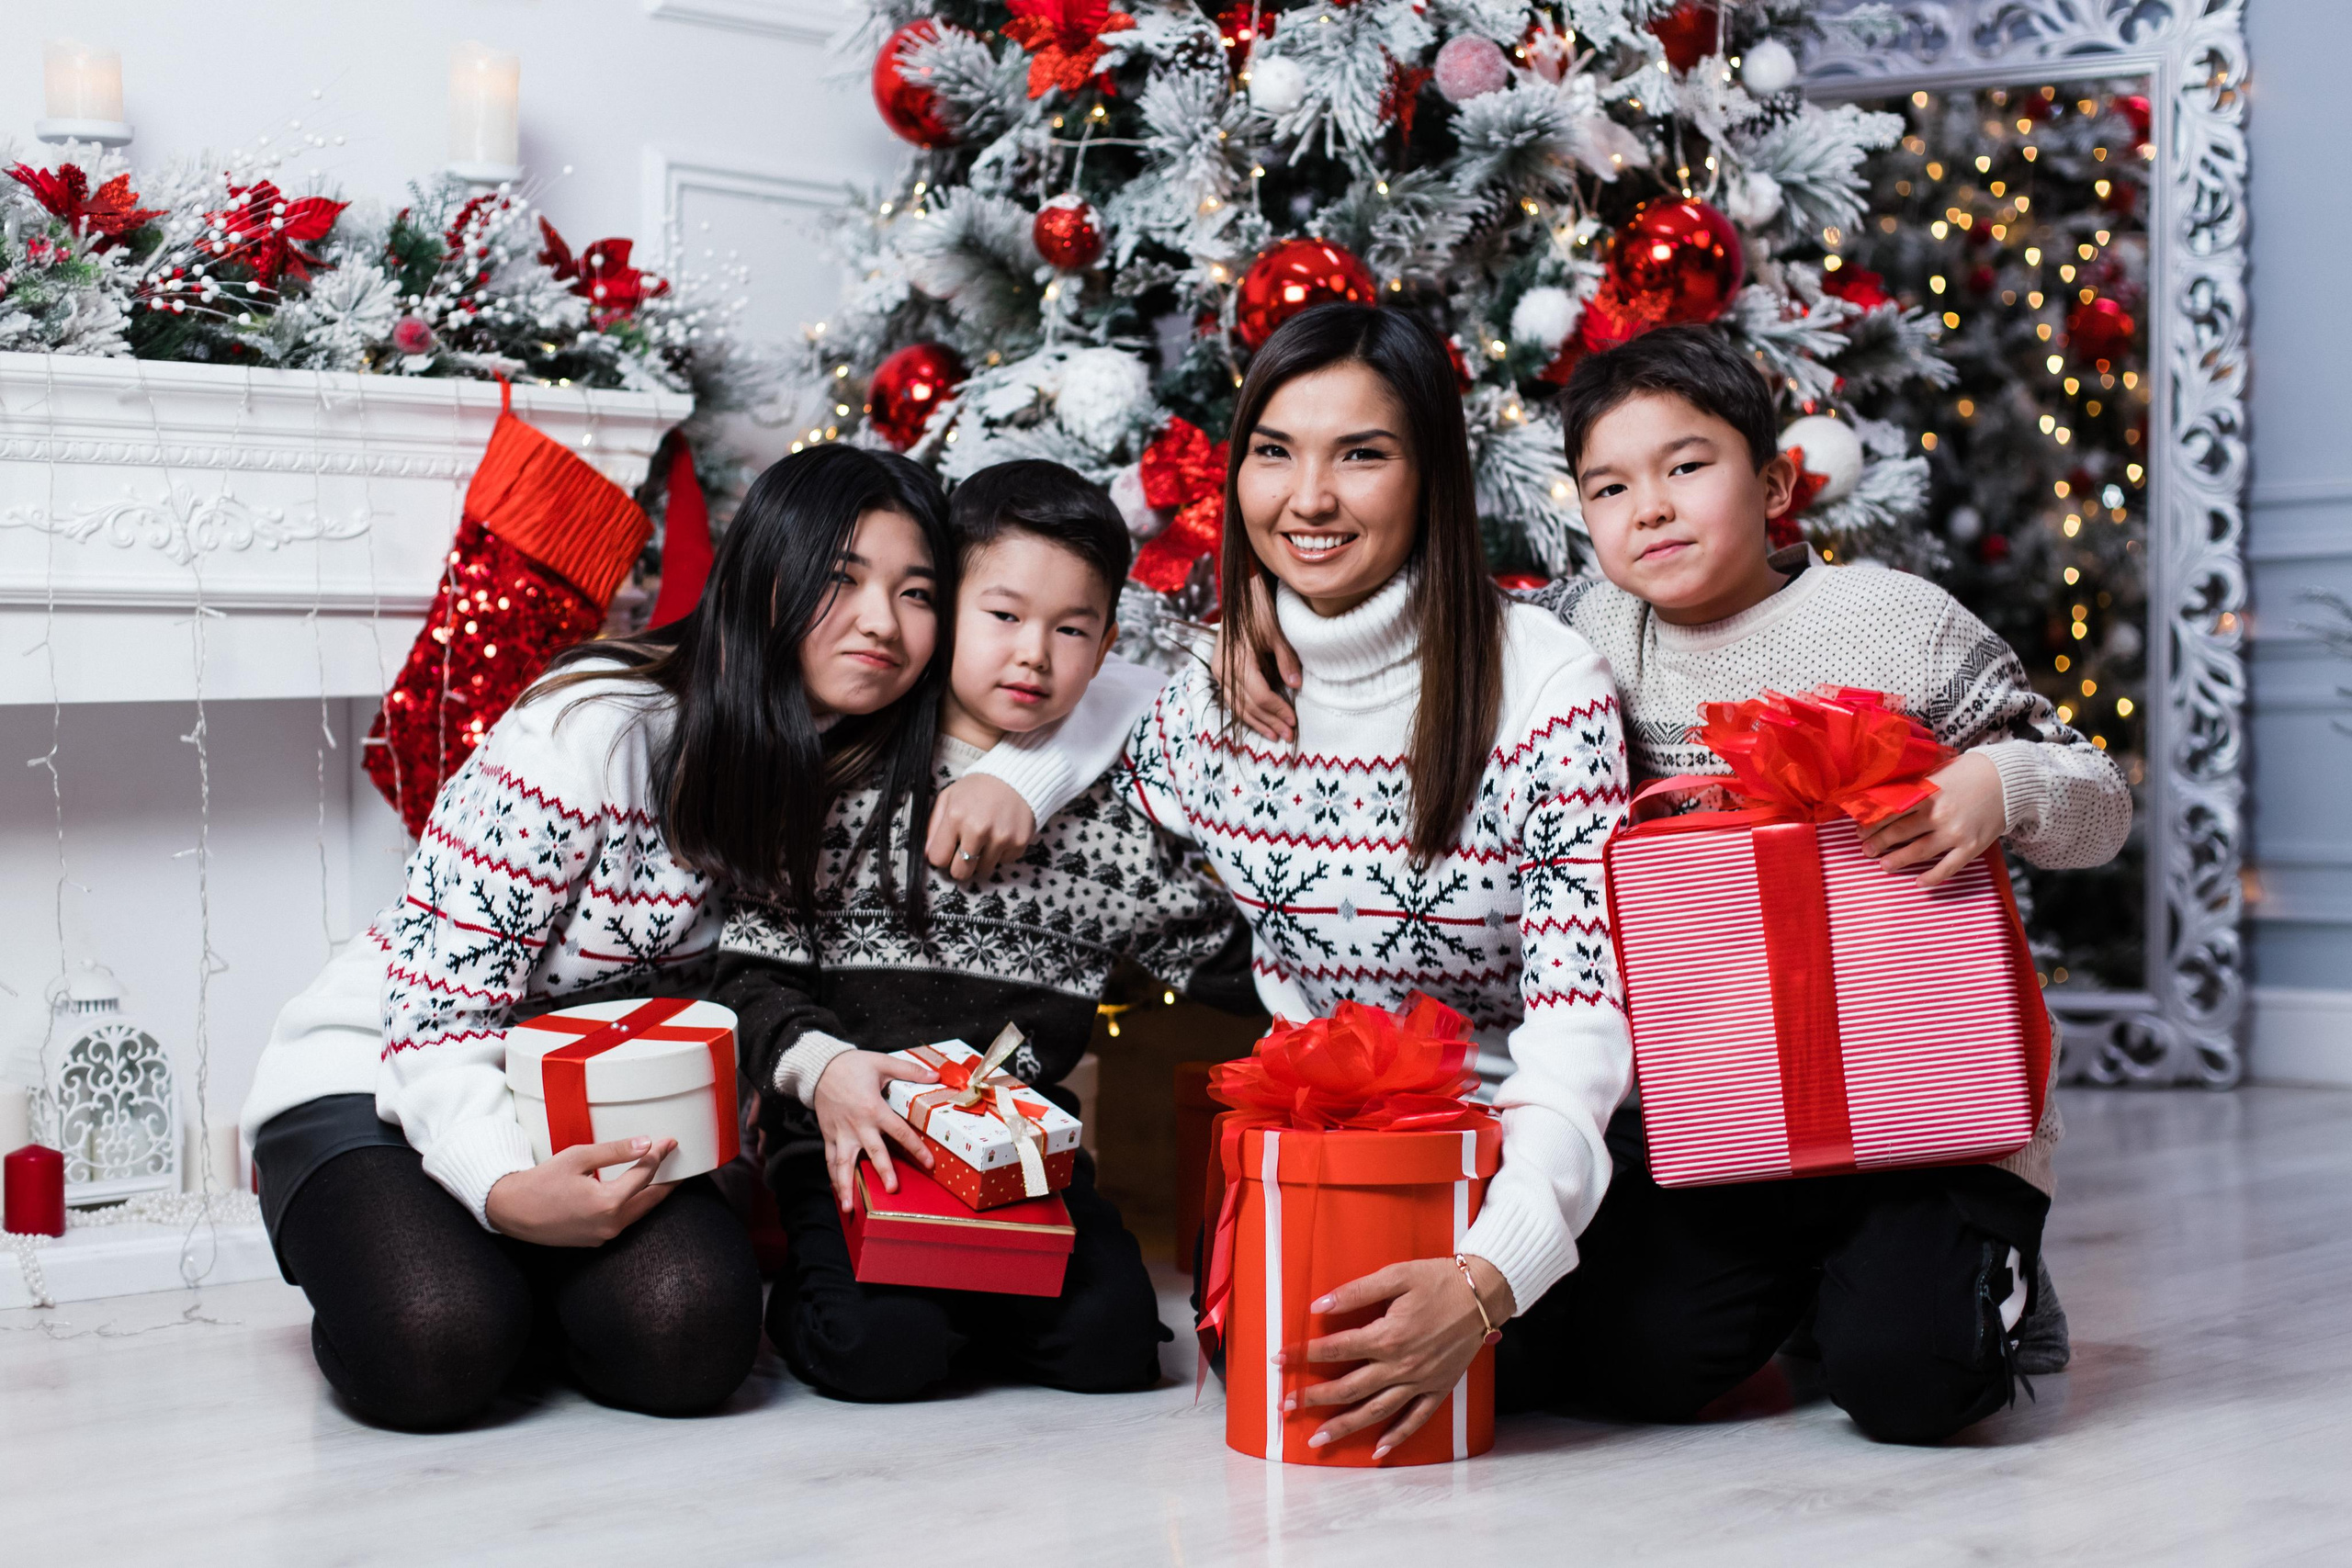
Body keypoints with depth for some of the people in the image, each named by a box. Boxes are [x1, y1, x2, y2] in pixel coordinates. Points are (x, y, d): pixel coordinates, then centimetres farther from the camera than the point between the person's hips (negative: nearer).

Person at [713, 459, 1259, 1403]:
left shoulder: (1109, 825, 11)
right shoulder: (847, 784, 1)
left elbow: (1231, 965, 13)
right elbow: (753, 973, -2)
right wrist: (818, 1067, -20)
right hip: (852, 1140, -3)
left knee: (1110, 1344, -16)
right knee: (881, 1353, -25)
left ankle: (947, 1298, 11)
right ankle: (808, 1289, 9)